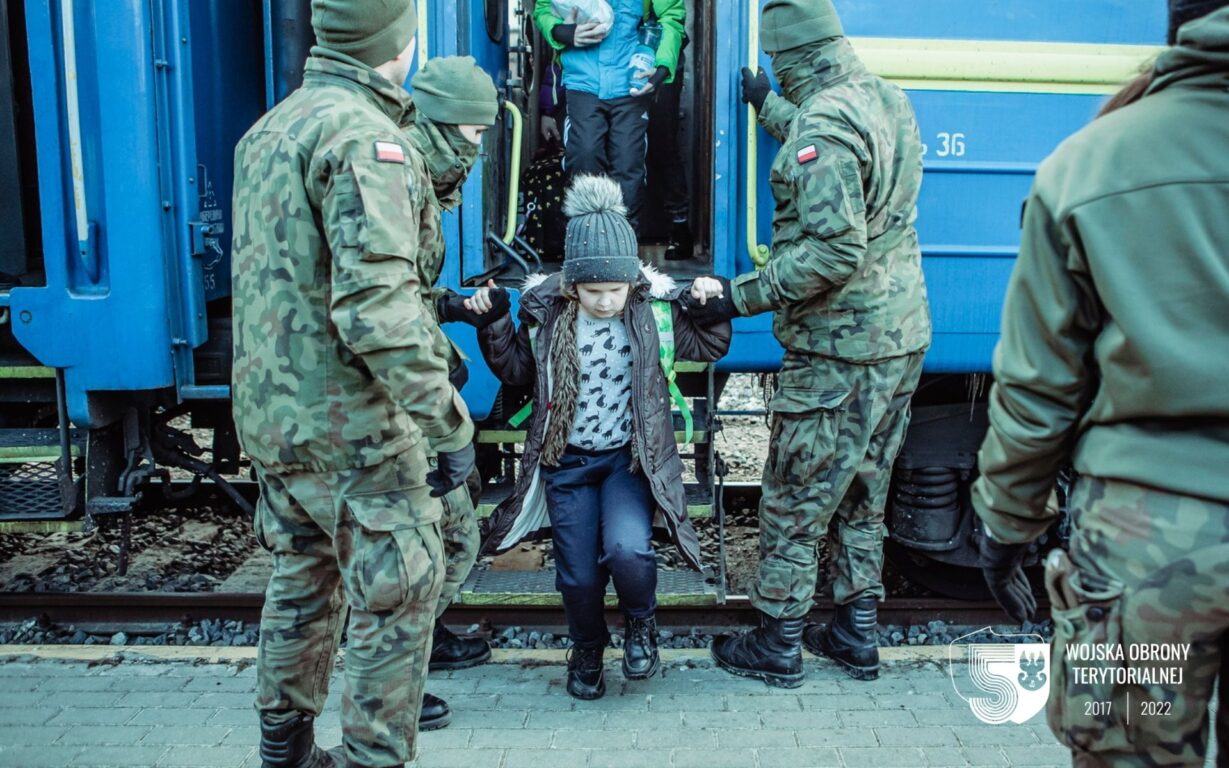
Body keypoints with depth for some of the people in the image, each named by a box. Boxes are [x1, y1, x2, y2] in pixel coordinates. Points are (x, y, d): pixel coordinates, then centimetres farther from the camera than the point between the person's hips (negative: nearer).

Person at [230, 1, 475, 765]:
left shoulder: (268, 129, 12)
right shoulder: (364, 135, -17)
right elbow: (377, 310, -25)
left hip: (270, 414, 9)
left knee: (305, 581, 21)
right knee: (400, 595, 3)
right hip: (349, 423, -9)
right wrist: (450, 426, -21)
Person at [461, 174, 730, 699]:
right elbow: (517, 372, 7)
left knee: (627, 550, -25)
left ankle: (641, 621, 11)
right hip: (568, 460, 1)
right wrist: (494, 325, -7)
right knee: (578, 576, 1)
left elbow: (707, 348, 2)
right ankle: (586, 648, 36)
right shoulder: (544, 310, -8)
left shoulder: (655, 303, -10)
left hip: (632, 457, -1)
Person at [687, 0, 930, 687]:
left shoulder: (824, 122, -20)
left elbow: (833, 251, -26)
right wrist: (769, 107, 40)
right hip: (902, 339, 9)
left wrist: (741, 297, -19)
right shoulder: (890, 101, 9)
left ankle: (778, 646, 19)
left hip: (839, 352, -9)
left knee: (795, 505, 5)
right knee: (863, 497, 19)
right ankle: (856, 636, 30)